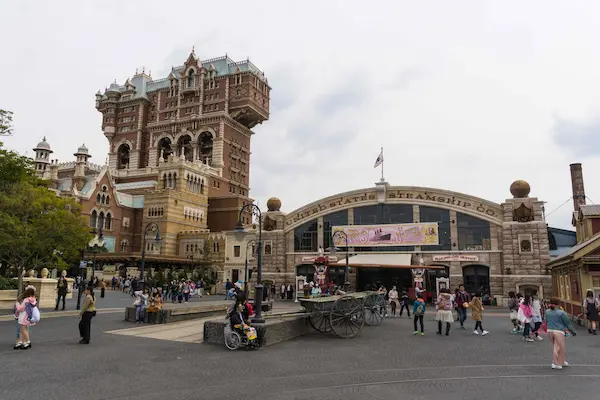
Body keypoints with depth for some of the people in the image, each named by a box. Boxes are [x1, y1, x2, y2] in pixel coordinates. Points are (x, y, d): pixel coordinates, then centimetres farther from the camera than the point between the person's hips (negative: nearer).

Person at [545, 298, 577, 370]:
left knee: (557, 347, 19)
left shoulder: (547, 312, 5)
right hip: (558, 331, -6)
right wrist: (573, 331, 11)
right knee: (558, 348, 4)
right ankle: (555, 364, 8)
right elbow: (567, 323, -2)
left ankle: (562, 361, 28)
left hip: (549, 331, 6)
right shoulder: (561, 312, -9)